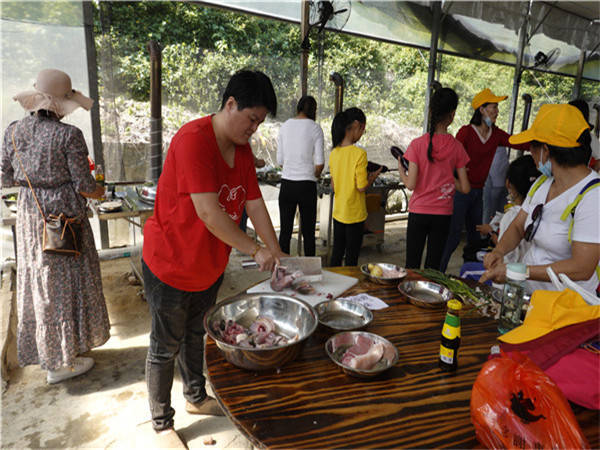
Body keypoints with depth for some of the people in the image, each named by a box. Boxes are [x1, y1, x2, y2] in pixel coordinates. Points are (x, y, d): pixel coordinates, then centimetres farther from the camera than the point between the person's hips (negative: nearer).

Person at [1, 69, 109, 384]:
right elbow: (84, 187, -15)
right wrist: (100, 192, 6)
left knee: (37, 282, 19)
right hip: (64, 216, -6)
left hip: (28, 215, 6)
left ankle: (41, 351, 38)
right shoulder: (69, 135, -17)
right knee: (66, 284, 7)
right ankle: (61, 363, 20)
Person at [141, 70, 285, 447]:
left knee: (195, 334, 25)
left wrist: (277, 255, -4)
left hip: (211, 266, 8)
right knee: (166, 347, 10)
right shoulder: (193, 140, -25)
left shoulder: (243, 150, 2)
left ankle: (196, 397, 47)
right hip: (171, 264, -7)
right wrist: (256, 250, -24)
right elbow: (207, 212, -31)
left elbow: (254, 205, 2)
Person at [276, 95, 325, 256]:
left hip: (287, 184, 3)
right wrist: (314, 176, 9)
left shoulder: (285, 126, 5)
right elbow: (320, 163, -9)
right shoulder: (315, 128, -4)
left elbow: (280, 160, 6)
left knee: (285, 231, 10)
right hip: (307, 185, -3)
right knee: (308, 232, 7)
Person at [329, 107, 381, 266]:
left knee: (337, 252, 17)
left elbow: (333, 186, 8)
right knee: (352, 256, 6)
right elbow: (362, 187, -18)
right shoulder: (359, 153, -17)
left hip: (338, 212, 6)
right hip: (354, 214, -6)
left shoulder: (334, 153, 2)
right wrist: (373, 176, 1)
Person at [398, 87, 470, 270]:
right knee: (433, 266, 13)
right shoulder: (456, 147, -5)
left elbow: (411, 184, -14)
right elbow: (465, 188, -3)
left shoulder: (418, 144, -11)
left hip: (419, 212, -1)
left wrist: (400, 169, 4)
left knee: (412, 265, 10)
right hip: (443, 214, 2)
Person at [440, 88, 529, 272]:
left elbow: (522, 144, 1)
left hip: (478, 191, 7)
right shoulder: (466, 132, -9)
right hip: (461, 190, -7)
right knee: (453, 235, -7)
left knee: (475, 236, 14)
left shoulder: (496, 134, 8)